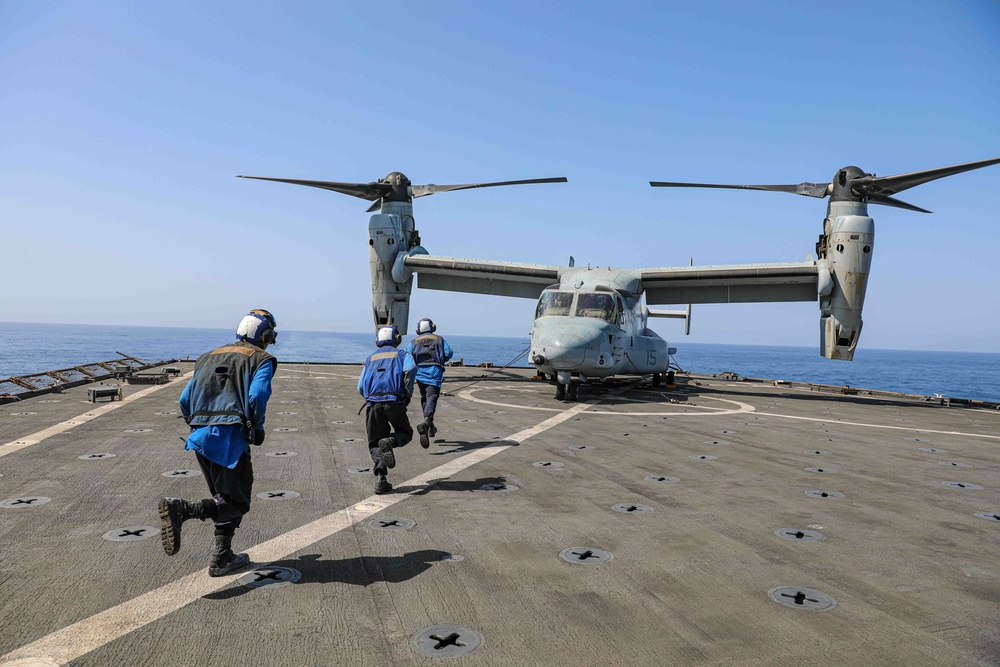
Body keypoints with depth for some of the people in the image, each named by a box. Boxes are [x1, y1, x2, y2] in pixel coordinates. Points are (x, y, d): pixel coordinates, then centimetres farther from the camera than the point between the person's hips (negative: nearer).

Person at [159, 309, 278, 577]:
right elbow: (257, 396, -16)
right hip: (230, 437, -7)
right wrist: (257, 428, -1)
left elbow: (185, 400, 19)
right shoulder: (262, 359, 2)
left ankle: (222, 559, 20)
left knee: (225, 498, 19)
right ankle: (181, 509, -23)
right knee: (236, 502, -1)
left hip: (200, 435, 8)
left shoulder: (209, 357, 22)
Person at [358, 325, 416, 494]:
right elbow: (410, 367, -11)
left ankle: (380, 476, -13)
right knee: (405, 433, 19)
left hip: (373, 403, 3)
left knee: (375, 443, 9)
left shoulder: (370, 358, 26)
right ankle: (390, 441, -16)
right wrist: (408, 392, -3)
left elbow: (360, 387, 20)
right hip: (394, 402, -2)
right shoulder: (402, 354, 15)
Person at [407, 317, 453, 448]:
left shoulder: (414, 342, 14)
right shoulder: (439, 339, 11)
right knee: (431, 398, -13)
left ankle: (430, 426, 25)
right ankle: (426, 422, -38)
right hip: (434, 373, -3)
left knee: (424, 398, 19)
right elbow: (448, 353, -1)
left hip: (420, 373, 3)